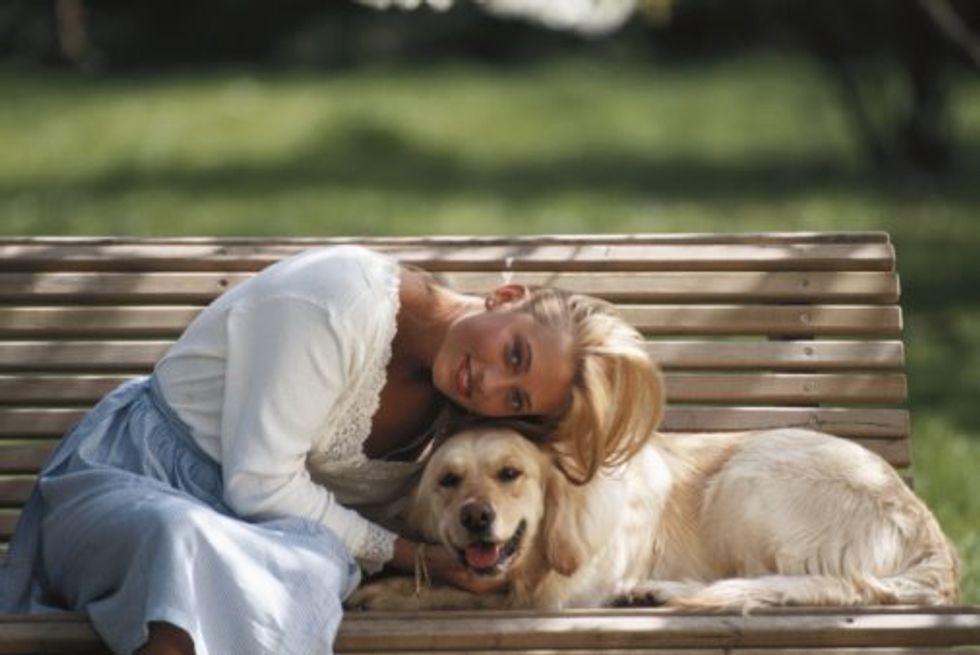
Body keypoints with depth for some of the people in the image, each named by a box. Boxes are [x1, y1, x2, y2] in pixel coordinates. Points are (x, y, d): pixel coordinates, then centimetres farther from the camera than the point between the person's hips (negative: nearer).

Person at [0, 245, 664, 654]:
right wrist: (402, 551, -13)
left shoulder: (454, 405, 2)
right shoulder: (345, 301, -21)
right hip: (128, 477, -5)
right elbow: (260, 482, -20)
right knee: (191, 542, -42)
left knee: (310, 567, -34)